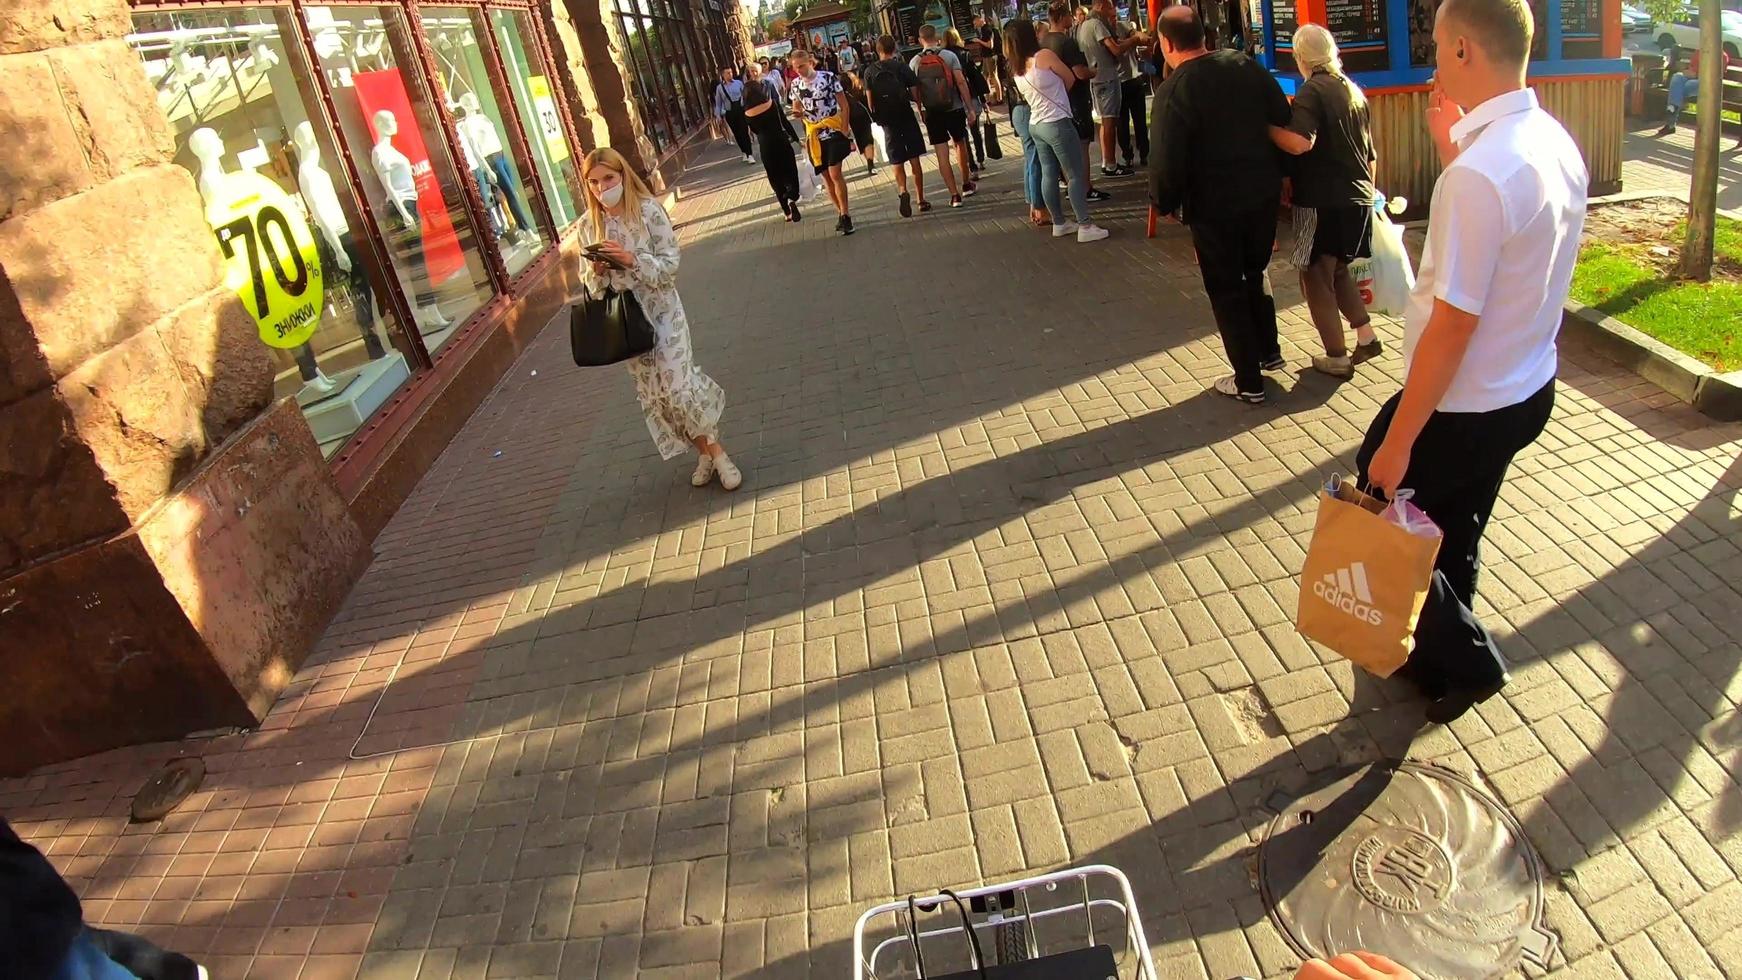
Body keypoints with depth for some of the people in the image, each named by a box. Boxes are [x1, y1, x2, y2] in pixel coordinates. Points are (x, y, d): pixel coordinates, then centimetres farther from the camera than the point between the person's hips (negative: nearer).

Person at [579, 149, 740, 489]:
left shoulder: (648, 210, -10)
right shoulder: (589, 224, 1)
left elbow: (670, 264, -12)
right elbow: (588, 283, 6)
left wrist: (632, 259, -26)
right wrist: (596, 270, -17)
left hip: (661, 310, -4)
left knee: (678, 386, -12)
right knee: (654, 393, 8)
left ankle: (717, 452, 7)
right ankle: (705, 452, 23)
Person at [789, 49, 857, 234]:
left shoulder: (829, 77, -10)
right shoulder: (795, 84, 2)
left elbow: (843, 105, -6)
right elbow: (797, 108, 11)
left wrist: (845, 129, -12)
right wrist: (797, 113, -13)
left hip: (833, 130, -5)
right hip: (814, 134, 5)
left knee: (835, 174, -14)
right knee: (826, 176, 8)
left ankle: (845, 214, -6)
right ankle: (842, 212, 20)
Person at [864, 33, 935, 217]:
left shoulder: (870, 71, -2)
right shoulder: (902, 66, -5)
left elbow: (870, 100, -4)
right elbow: (915, 93, -8)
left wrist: (876, 116, 8)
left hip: (887, 121, 1)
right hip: (906, 117, -1)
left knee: (897, 162, 7)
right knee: (915, 160, 8)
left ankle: (903, 191, -20)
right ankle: (921, 200, 11)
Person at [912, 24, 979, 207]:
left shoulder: (915, 62, -1)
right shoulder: (949, 56, -5)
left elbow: (915, 91, 1)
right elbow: (961, 82, -10)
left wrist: (921, 112, 13)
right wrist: (970, 108, -6)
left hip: (931, 113, 0)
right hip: (954, 109, 0)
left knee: (942, 154, 2)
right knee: (960, 144, 21)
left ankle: (955, 195, -1)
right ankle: (967, 185, 33)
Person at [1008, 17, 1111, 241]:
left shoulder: (1016, 70, 6)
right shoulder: (1044, 55, -13)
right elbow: (1070, 79, -1)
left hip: (1036, 125, 8)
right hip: (1057, 123, -8)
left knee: (1048, 174, 13)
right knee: (1076, 174, -2)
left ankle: (1059, 223, 20)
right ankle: (1085, 226, -2)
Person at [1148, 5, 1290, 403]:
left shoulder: (1173, 91, -18)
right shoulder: (1247, 66, -1)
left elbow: (1167, 160, -19)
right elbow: (1285, 123, 4)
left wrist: (1163, 203, -3)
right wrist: (1278, 173, 17)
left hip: (1213, 206, -5)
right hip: (1264, 194, 6)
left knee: (1226, 290, 9)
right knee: (1255, 271, 27)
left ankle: (1248, 381, 15)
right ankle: (1268, 350, 40)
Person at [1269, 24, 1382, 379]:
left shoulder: (1312, 90, -12)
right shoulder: (1353, 90, 13)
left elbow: (1300, 142, -28)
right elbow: (1369, 151, 21)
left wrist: (1267, 127, -14)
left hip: (1323, 201, -8)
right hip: (1358, 198, 8)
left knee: (1316, 277, 2)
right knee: (1337, 270, 24)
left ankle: (1337, 358, 3)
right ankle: (1365, 335, 22)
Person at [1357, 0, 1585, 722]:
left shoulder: (1479, 175, -29)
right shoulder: (1556, 143, 0)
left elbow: (1454, 325, -27)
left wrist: (1397, 441, -20)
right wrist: (1451, 142, 7)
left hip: (1465, 405, -9)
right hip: (1528, 389, 9)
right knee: (1453, 533, 24)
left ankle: (1464, 660, 24)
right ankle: (1437, 655, 44)